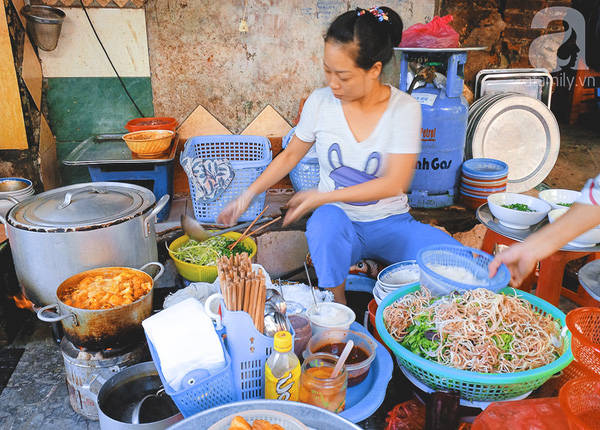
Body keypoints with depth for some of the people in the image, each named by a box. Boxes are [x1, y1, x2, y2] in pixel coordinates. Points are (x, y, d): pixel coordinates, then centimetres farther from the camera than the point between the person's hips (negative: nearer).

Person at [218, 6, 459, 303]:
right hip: (339, 218, 1)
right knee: (326, 222, -37)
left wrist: (323, 196, -19)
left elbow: (395, 183, -15)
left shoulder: (404, 108, -10)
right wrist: (249, 194, 0)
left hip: (389, 223, 0)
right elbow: (290, 156, 10)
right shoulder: (320, 102, -4)